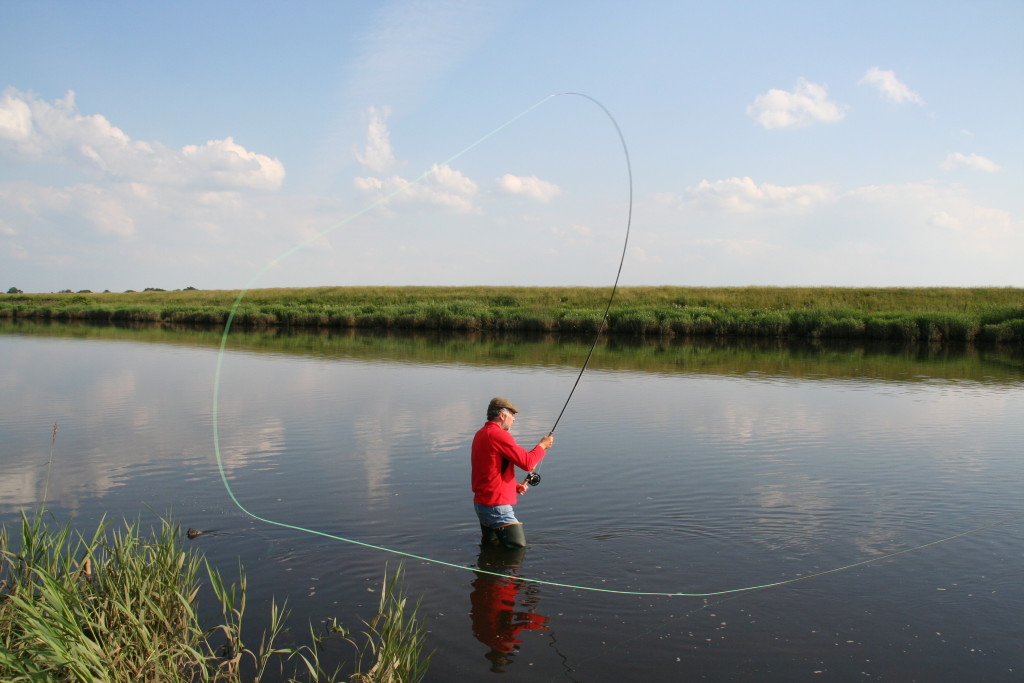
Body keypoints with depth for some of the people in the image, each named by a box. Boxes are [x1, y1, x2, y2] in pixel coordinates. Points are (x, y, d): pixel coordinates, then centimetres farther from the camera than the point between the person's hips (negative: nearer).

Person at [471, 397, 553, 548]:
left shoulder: (480, 434, 12)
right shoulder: (499, 435, -18)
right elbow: (527, 463, -20)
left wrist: (515, 486, 12)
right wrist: (542, 445, -3)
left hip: (480, 501, 10)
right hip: (496, 505, -10)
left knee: (491, 546, 24)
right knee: (519, 548, -1)